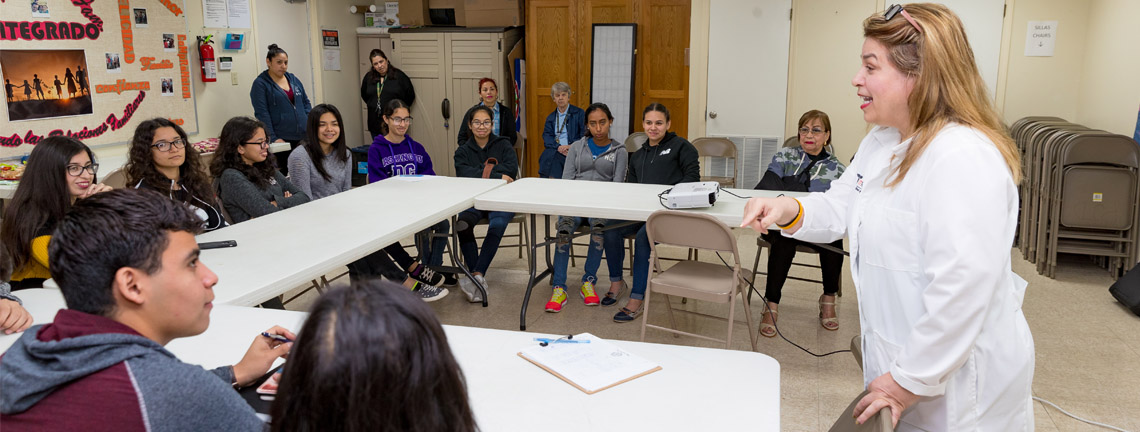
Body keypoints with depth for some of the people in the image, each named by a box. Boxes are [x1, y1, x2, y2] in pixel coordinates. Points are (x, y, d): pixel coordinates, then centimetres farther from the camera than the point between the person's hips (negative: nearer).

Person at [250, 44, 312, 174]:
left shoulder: (293, 79, 16)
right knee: (284, 173, -6)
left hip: (303, 136, 5)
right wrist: (273, 138, -15)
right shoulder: (260, 84, -2)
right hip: (281, 139, -5)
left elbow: (306, 103, 18)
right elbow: (261, 113, -8)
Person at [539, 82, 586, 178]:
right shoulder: (550, 118, 24)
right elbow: (546, 136, 10)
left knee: (556, 158, -35)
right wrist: (558, 147, -11)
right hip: (554, 150, 3)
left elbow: (584, 135, 2)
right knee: (547, 156, -32)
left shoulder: (579, 113, 12)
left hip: (573, 151, -3)